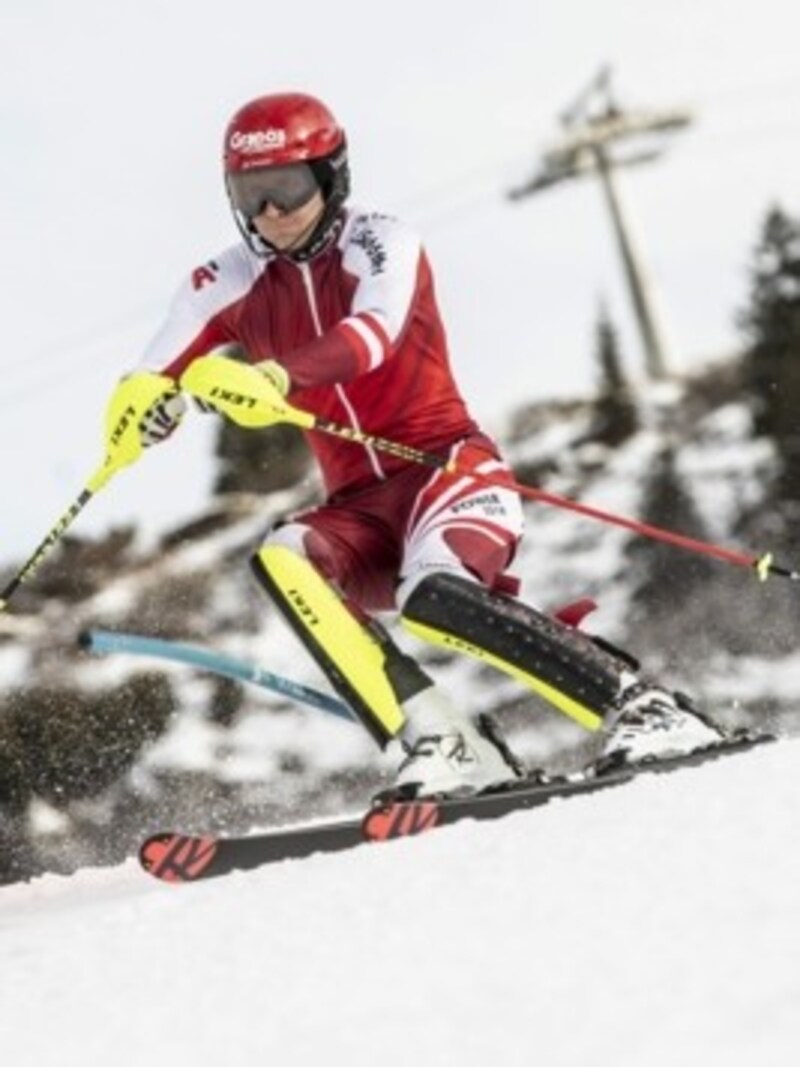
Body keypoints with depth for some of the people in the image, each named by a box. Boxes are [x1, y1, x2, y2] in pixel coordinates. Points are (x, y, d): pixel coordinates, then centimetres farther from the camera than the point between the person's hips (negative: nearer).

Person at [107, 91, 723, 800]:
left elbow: (373, 335, -24)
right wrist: (149, 406, -24)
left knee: (433, 596, -34)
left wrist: (277, 376, -43)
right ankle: (438, 742, -33)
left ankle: (642, 707, -24)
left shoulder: (379, 245, -3)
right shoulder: (232, 285, 9)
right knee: (284, 560, -28)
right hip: (361, 511, 4)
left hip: (448, 465, -4)